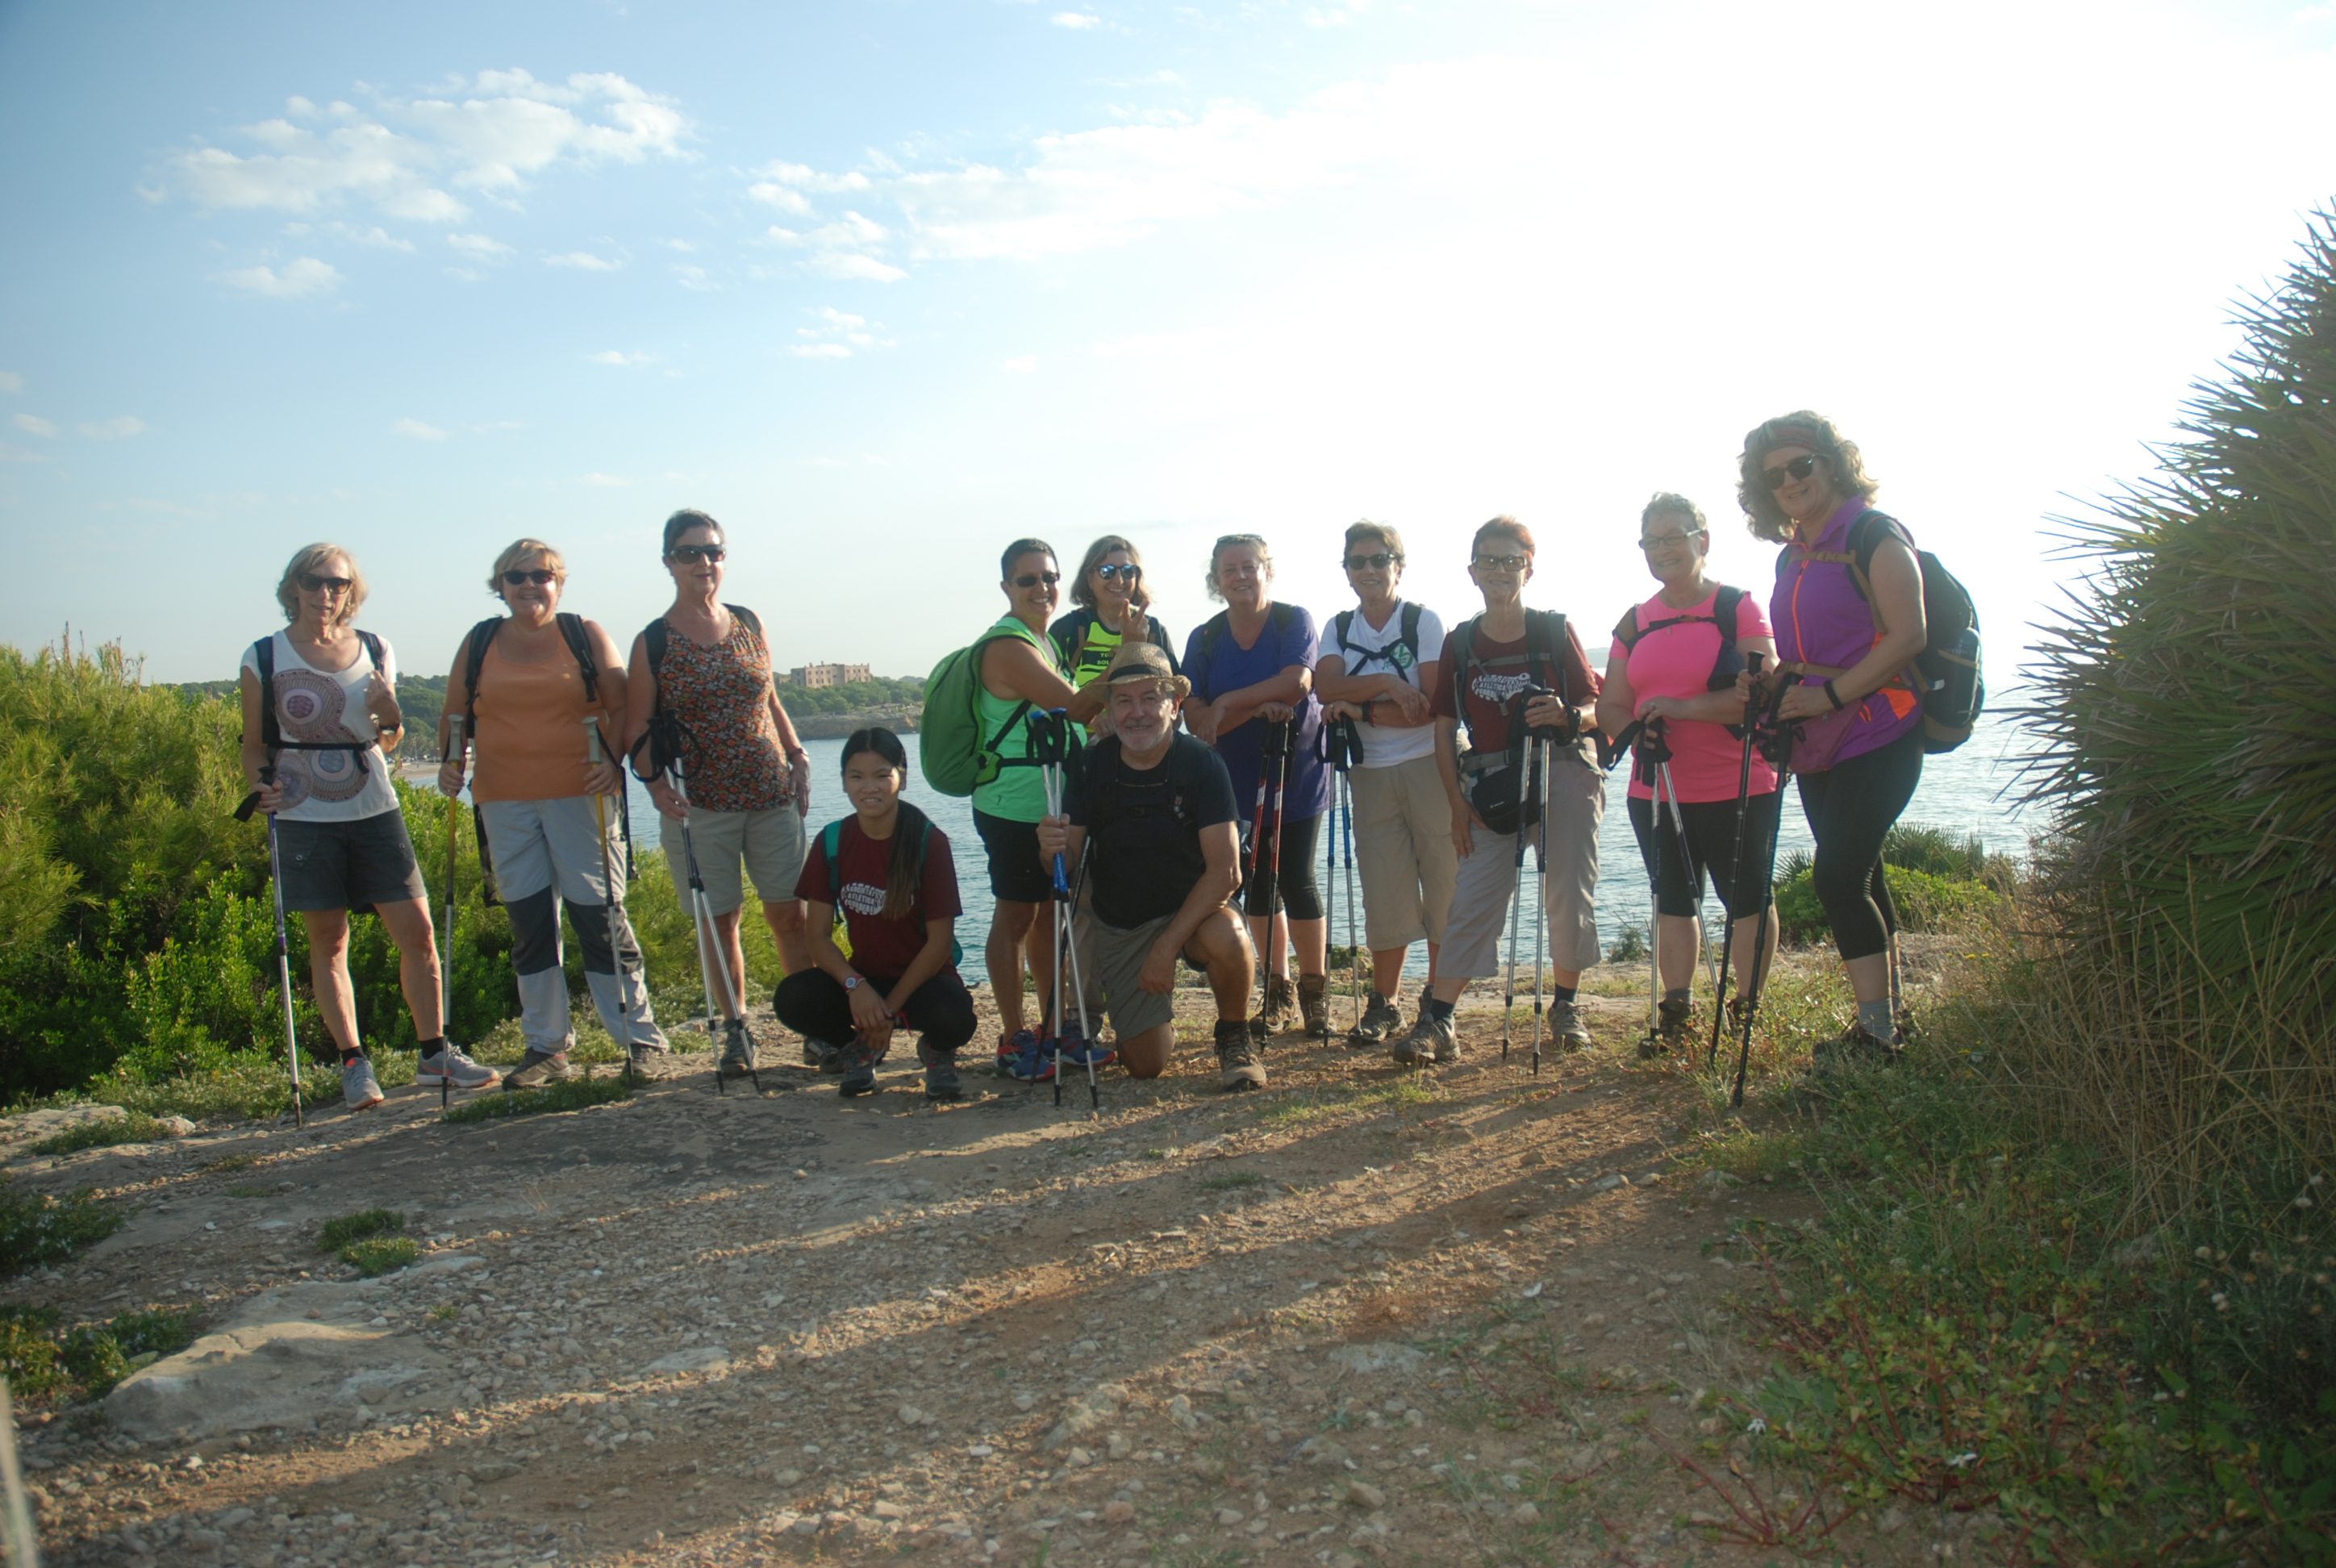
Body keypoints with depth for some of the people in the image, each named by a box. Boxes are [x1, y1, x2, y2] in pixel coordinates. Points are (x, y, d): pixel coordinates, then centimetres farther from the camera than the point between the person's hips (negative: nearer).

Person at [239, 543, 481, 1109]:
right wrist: (260, 787, -14)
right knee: (329, 941, 4)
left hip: (375, 812, 2)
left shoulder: (377, 652, 8)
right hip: (305, 819, -2)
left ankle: (435, 1053, 12)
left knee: (417, 931, -1)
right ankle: (354, 1064, 14)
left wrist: (391, 718, -6)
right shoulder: (263, 660, 0)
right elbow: (255, 746, 6)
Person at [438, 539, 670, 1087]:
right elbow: (455, 715, 17)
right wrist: (450, 762, 1)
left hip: (580, 796, -3)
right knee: (529, 924, 5)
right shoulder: (479, 643, 13)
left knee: (598, 915, -4)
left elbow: (621, 707, 1)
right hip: (505, 802, 3)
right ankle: (546, 1049, 13)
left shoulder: (585, 635, 5)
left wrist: (612, 759, -13)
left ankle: (640, 1037, 5)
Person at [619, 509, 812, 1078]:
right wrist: (655, 779, -18)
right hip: (700, 806, -2)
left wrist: (798, 757, 7)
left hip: (771, 796, 2)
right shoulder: (653, 643, -2)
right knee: (720, 921, 4)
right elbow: (636, 727, -2)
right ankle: (736, 1030, 18)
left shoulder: (749, 624, 8)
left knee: (790, 914, 1)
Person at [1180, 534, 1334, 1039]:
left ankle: (1315, 990, 11)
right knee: (1257, 883, 8)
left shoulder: (1294, 621, -7)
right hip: (1238, 778, 3)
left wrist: (1228, 703, -23)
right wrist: (1257, 708, -23)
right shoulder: (1204, 638, 1)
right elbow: (1196, 718, -8)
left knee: (1296, 880, -6)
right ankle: (1276, 992, 21)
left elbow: (1297, 681, -24)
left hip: (1297, 772, -3)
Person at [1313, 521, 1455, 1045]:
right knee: (1385, 893, 3)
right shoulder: (1339, 628, 9)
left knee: (1442, 885, 1)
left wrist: (1362, 710, -15)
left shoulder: (1424, 621, -3)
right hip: (1371, 775, 3)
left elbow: (1431, 706, -13)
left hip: (1430, 767, -3)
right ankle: (1383, 1005, 12)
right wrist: (1386, 685, -20)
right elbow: (1326, 687, -8)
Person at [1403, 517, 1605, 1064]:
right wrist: (1458, 803, 0)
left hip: (1563, 775, -1)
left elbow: (1596, 711, 2)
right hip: (1492, 786, 1)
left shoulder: (1556, 632, 1)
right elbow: (1445, 728, 7)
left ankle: (1565, 1005, 21)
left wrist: (1568, 717, -22)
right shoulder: (1460, 644, 6)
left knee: (1569, 895, 1)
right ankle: (1437, 1022, -6)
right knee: (1472, 900, -5)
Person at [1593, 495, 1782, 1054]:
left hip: (1738, 789, -5)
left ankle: (1749, 1010, 16)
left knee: (1747, 901, 4)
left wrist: (1683, 707, -25)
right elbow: (1611, 705, 9)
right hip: (1655, 791, 5)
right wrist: (1635, 731, -13)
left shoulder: (1739, 608, -5)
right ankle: (1676, 1014, 16)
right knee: (1672, 902, 9)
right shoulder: (1635, 622, 11)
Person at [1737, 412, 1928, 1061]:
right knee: (1859, 876, 12)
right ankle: (1885, 1019, 22)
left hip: (1876, 738, -8)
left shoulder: (1874, 537, -10)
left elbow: (1907, 637, -18)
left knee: (1839, 877, -14)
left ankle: (1875, 1034, -6)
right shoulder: (1791, 558, 15)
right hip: (1818, 746, 8)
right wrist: (1775, 679, 3)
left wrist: (1830, 695, -21)